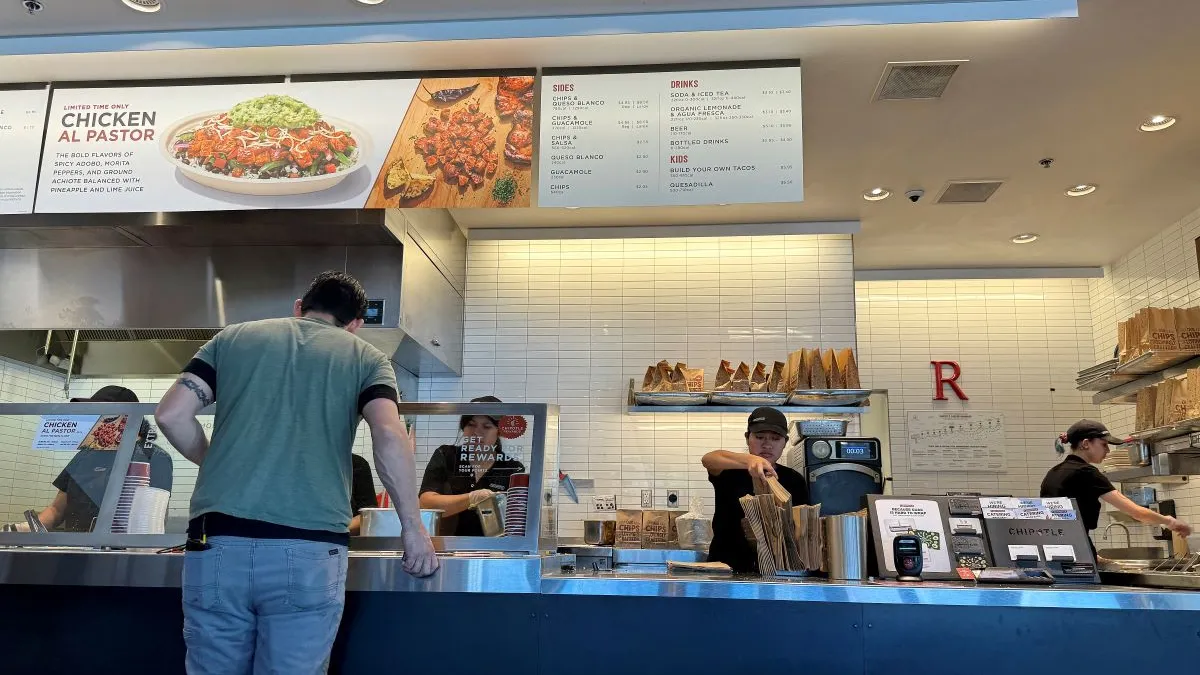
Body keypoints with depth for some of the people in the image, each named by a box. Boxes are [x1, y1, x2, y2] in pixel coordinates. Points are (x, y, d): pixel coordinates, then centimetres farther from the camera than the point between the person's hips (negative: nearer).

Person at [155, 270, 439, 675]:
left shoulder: (234, 337, 17)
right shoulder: (365, 358, 10)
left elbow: (171, 415, 8)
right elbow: (390, 437, -7)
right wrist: (413, 528, 1)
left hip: (218, 544, 2)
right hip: (309, 552, -2)